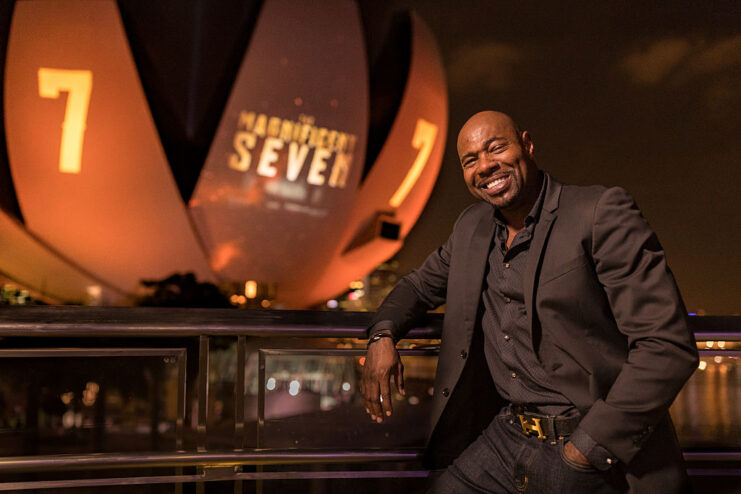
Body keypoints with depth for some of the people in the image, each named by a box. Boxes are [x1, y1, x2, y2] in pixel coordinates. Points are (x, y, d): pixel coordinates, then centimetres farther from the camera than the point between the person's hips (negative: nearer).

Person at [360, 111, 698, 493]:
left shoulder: (602, 212, -13)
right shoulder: (471, 227, 7)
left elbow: (668, 346, -19)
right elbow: (422, 284, 23)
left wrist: (586, 449, -19)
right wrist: (383, 335, 1)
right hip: (505, 439, 6)